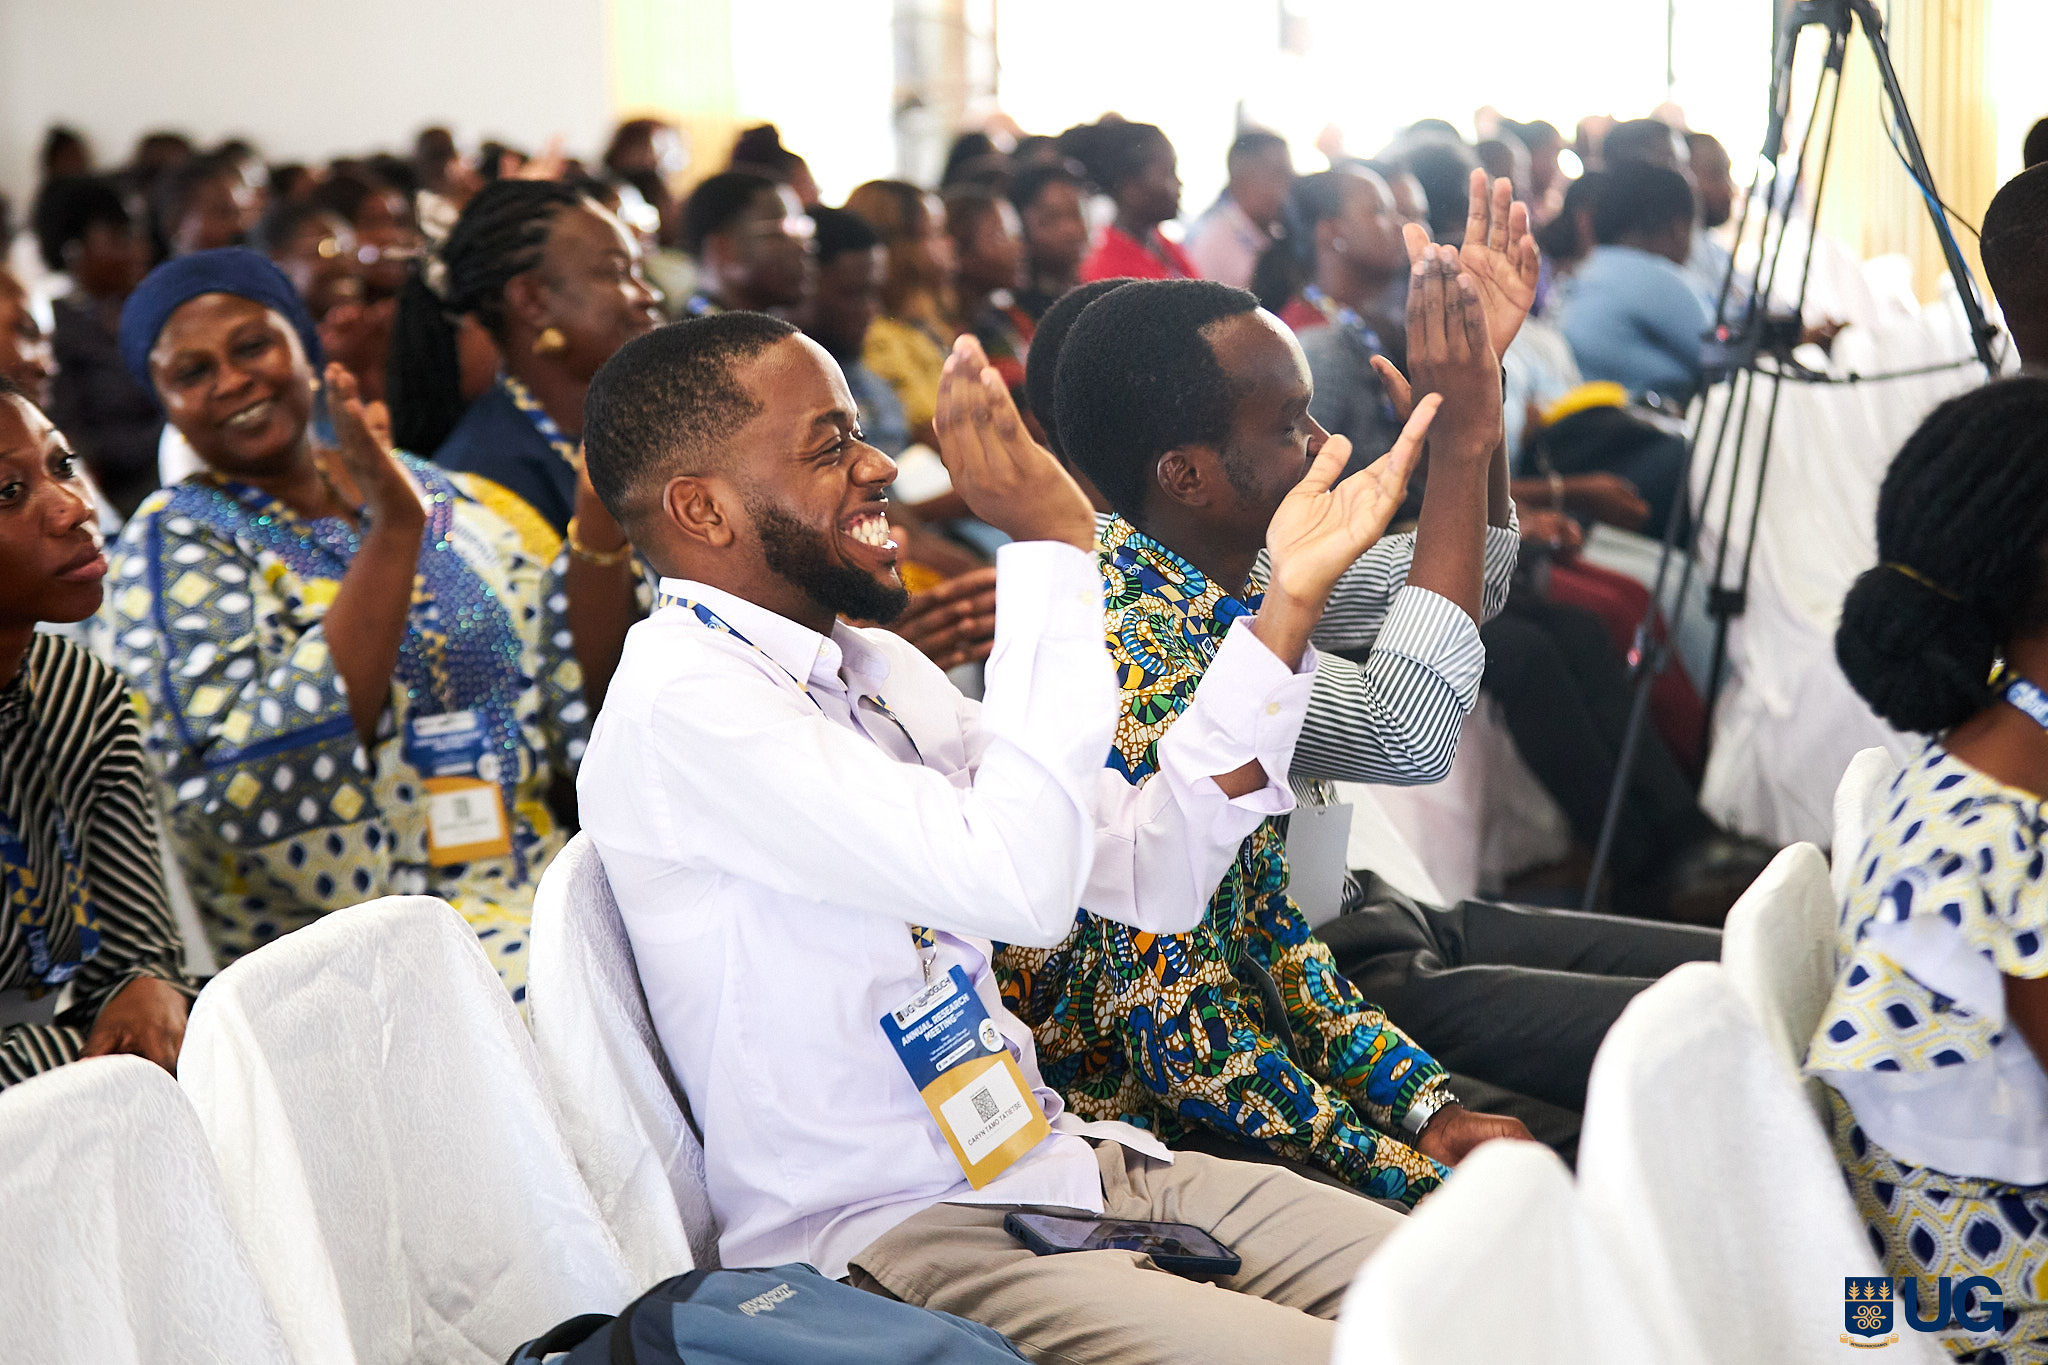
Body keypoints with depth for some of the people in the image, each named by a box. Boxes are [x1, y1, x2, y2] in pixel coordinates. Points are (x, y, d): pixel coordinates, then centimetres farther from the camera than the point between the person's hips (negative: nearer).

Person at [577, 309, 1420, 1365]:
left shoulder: (876, 671, 13)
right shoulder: (681, 701, -16)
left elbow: (1150, 872, 11)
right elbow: (1019, 882, -26)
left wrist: (1286, 600, 5)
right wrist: (1050, 546, -21)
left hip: (1056, 1158, 8)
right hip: (886, 1237, -8)